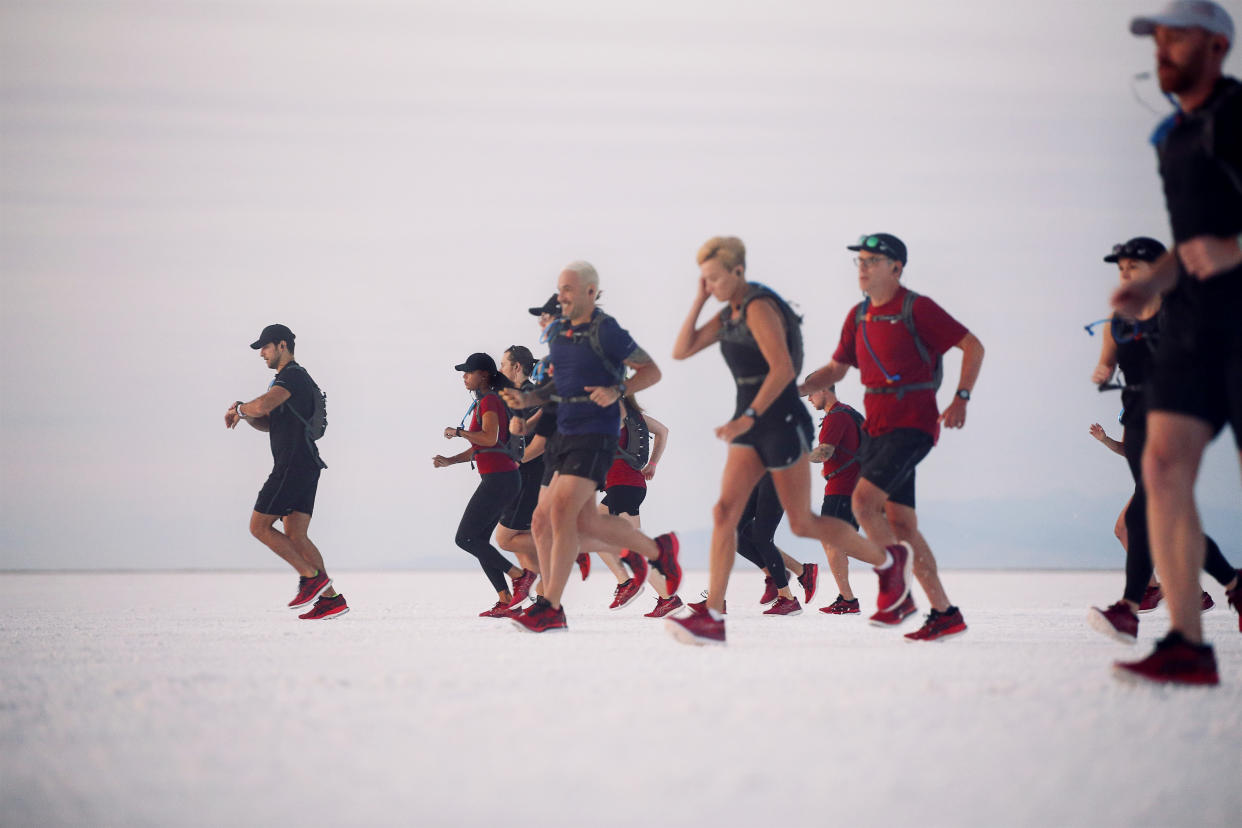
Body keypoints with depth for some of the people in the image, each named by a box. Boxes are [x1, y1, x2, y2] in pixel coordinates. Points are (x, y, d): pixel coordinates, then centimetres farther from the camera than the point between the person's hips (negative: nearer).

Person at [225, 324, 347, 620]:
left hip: (293, 467, -10)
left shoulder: (293, 376, -11)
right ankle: (330, 599, -2)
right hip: (304, 468, 10)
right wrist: (245, 414, 8)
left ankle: (312, 576, -9)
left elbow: (262, 406, -27)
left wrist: (238, 408, -6)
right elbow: (267, 423, 29)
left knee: (259, 526, -6)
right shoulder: (290, 379, 23)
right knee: (295, 535, 5)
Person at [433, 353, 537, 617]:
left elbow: (490, 438, -25)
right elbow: (477, 449, 25)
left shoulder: (489, 401, -9)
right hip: (501, 479, 10)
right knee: (478, 541, 8)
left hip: (499, 478, -10)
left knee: (466, 538, -10)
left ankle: (520, 574, -11)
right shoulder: (483, 403, 22)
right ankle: (505, 601, 2)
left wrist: (458, 432, -13)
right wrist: (449, 461, 14)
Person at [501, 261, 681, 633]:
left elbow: (651, 372, -5)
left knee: (561, 513, -17)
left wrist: (616, 391, -20)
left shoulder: (606, 332, -10)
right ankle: (657, 550, 28)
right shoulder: (556, 331, 12)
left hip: (596, 434, -9)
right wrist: (528, 398, 8)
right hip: (565, 434, 9)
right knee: (585, 522, 8)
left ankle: (549, 608, -14)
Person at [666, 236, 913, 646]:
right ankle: (712, 619, -12)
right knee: (724, 512, -6)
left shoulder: (759, 308, -17)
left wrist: (747, 418, -30)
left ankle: (888, 560, 24)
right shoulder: (729, 313, 11)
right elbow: (681, 351, 10)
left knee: (802, 523, 3)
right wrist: (699, 301, 2)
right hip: (752, 429, 8)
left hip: (782, 423, -8)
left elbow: (783, 369, -26)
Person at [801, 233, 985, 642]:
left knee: (863, 501, -20)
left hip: (912, 423, -8)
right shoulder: (858, 316, 14)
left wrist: (961, 399, -14)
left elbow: (973, 346, -5)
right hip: (880, 427, 8)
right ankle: (945, 613, 10)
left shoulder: (917, 309, -8)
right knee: (900, 524, 5)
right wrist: (796, 389, 5)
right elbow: (836, 368, 21)